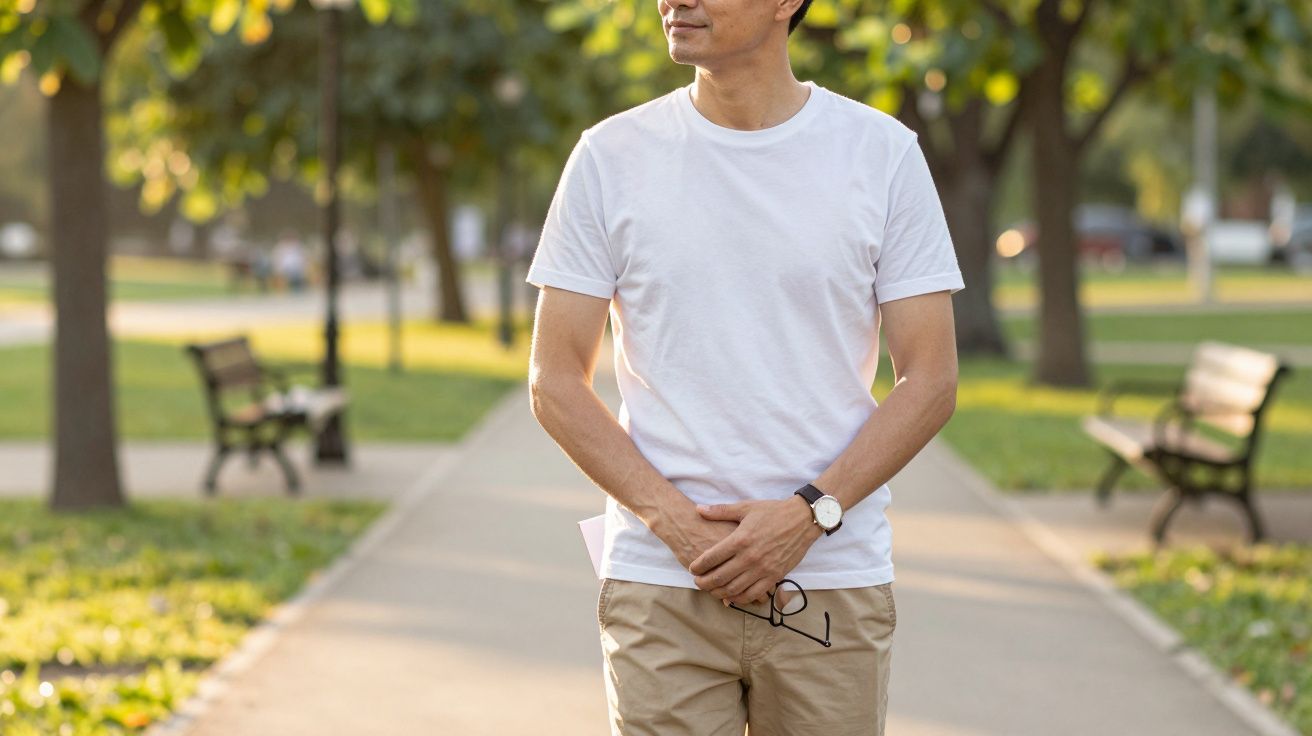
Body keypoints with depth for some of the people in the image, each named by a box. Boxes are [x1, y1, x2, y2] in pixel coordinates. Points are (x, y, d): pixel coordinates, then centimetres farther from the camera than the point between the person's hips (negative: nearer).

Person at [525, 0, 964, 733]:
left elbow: (931, 380, 1)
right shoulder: (611, 156, 4)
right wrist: (674, 520, -10)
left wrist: (808, 514, -12)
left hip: (835, 586, 0)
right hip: (659, 586, 0)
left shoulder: (884, 152, 2)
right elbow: (556, 382, 3)